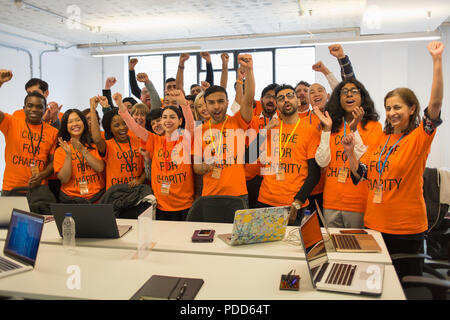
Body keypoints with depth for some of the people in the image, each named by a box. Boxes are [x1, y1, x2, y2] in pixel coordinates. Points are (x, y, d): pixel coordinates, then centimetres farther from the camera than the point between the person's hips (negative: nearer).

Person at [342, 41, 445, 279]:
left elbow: (435, 103, -23)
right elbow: (361, 174, 9)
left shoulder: (419, 137, -7)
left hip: (407, 227, -5)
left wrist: (437, 60, -29)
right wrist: (350, 152, -8)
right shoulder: (381, 138, 9)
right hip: (374, 223, 5)